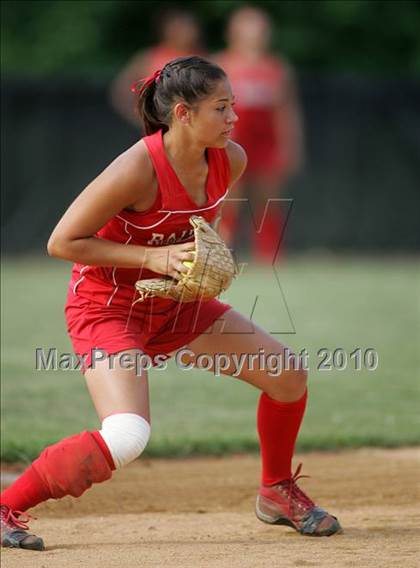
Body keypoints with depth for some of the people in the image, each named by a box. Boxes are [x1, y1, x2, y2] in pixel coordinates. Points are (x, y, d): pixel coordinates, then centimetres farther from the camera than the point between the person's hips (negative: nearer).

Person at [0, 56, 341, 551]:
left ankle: (278, 493, 30)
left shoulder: (230, 161, -6)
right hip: (106, 305, -8)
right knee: (127, 439, -28)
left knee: (289, 377, 6)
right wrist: (153, 258, -27)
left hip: (173, 303, 8)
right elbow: (62, 242, -22)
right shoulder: (138, 170, -28)